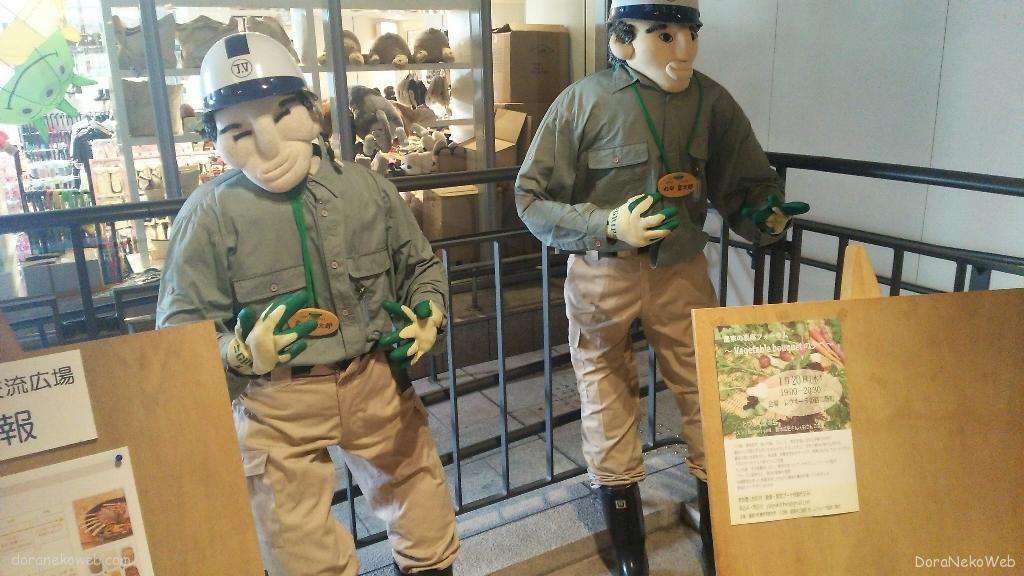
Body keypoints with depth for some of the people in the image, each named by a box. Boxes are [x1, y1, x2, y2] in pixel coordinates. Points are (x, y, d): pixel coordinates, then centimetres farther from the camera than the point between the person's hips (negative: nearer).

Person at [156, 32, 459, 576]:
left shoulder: (365, 187, -1)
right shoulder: (210, 212, -9)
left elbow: (422, 266, 12)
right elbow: (180, 330, -8)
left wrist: (428, 314, -8)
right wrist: (242, 354, -28)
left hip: (376, 379, 3)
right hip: (276, 400, -2)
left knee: (421, 502, 19)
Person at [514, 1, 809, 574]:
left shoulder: (711, 101, -4)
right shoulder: (584, 102, -13)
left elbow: (747, 182, 7)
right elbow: (532, 198, -11)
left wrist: (765, 214, -16)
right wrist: (609, 225, -23)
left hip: (682, 271, 2)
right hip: (603, 275, -2)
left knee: (709, 392, 8)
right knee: (610, 399, 12)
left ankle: (718, 528, 33)